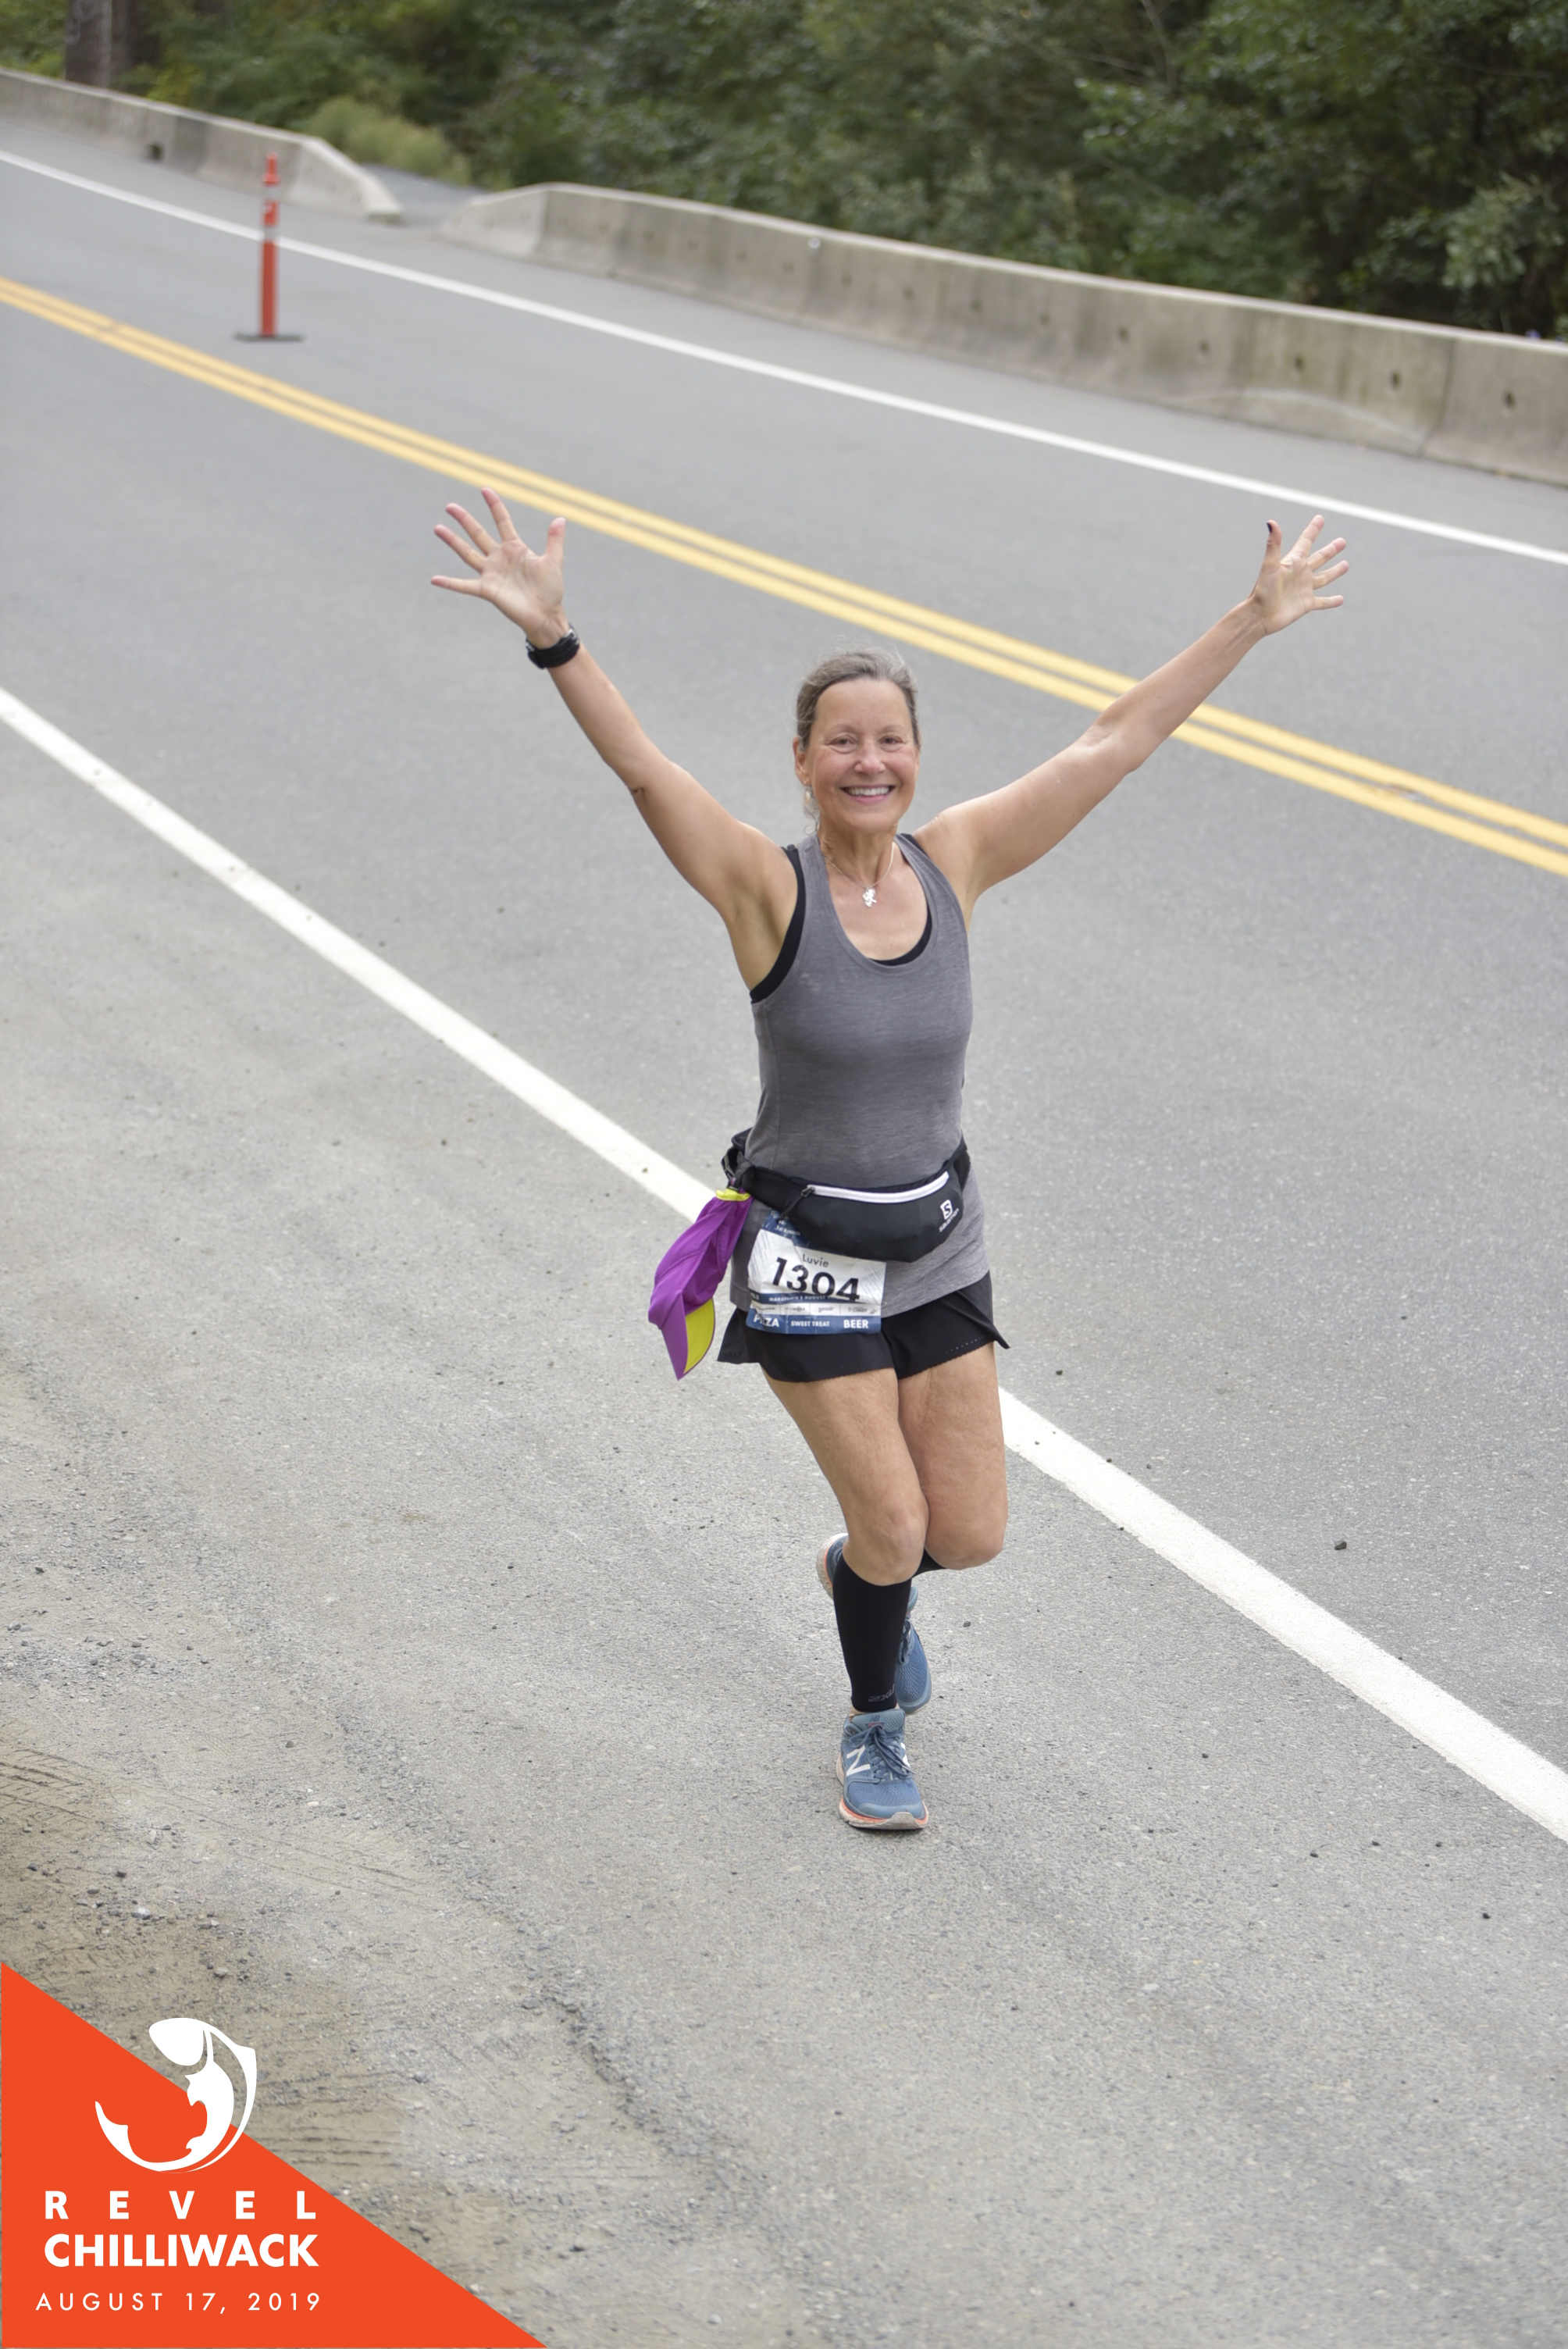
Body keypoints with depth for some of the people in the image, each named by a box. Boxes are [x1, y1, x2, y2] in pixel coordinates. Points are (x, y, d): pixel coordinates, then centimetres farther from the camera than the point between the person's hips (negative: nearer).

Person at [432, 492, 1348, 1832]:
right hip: (808, 1260, -4)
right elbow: (644, 771, -31)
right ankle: (875, 1734, 28)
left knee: (970, 1533, 7)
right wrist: (550, 637, -46)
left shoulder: (954, 860, -4)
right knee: (895, 1525, -2)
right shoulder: (766, 888, -16)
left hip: (940, 1250, 4)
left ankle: (860, 1572, 44)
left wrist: (1254, 621, -1)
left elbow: (1113, 746, -2)